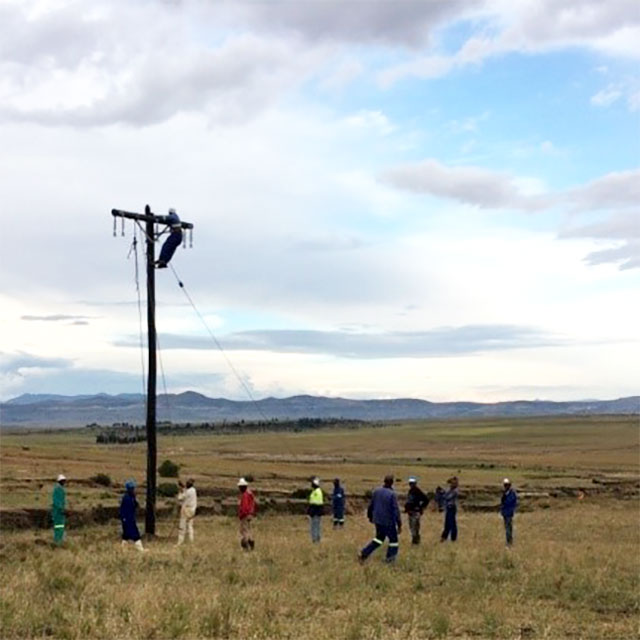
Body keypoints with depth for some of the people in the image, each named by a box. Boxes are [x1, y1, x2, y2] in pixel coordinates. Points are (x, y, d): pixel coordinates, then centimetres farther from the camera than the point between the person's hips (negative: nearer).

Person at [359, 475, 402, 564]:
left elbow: (371, 505, 11)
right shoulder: (392, 494, -18)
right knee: (393, 540, 11)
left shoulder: (377, 491, 1)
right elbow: (396, 510, -18)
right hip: (388, 522, -7)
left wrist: (370, 516, 27)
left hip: (377, 520, 7)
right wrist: (399, 524, -13)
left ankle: (364, 554, 11)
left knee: (379, 538, 21)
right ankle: (390, 559, 11)